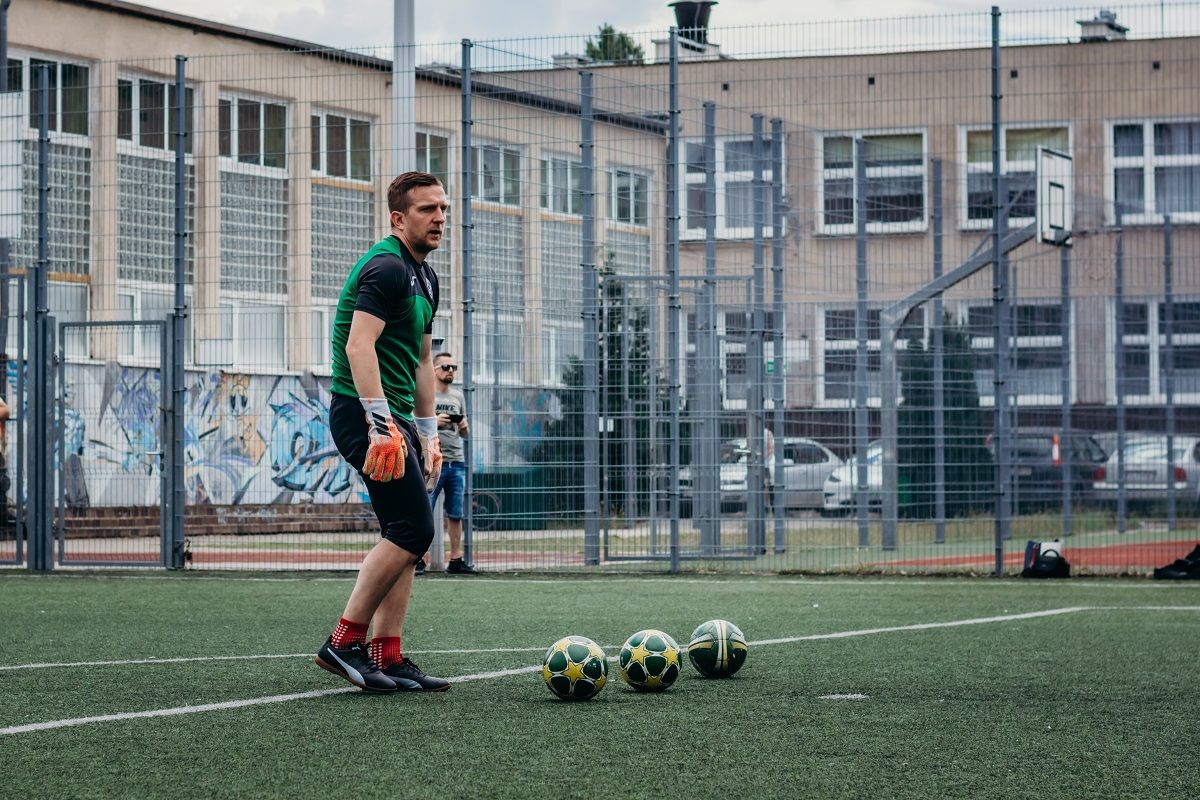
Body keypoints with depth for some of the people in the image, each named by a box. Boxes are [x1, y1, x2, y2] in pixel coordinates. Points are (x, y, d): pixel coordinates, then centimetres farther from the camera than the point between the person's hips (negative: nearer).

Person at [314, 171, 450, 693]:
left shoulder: (425, 279, 19)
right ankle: (344, 641, -11)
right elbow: (359, 345, -24)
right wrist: (381, 425, -30)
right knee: (413, 529, -14)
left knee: (406, 537, 7)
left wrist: (428, 434, 23)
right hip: (365, 414, -10)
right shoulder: (387, 267, -13)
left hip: (395, 419, 10)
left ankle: (386, 658, 8)